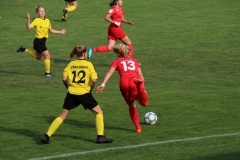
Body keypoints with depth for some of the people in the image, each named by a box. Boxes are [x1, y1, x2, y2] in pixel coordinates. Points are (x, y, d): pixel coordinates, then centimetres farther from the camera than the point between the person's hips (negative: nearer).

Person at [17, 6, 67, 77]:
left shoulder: (47, 21, 7)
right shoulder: (36, 20, -13)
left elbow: (51, 30, 18)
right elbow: (29, 27, -24)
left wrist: (61, 32, 17)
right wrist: (28, 19, -38)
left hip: (43, 41, 8)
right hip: (38, 41, -8)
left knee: (38, 57, 24)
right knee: (47, 56, -7)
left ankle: (24, 49, 34)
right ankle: (47, 72, 6)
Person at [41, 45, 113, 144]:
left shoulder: (71, 64, 7)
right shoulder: (88, 64, 0)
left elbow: (64, 79, 1)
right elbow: (94, 80, -7)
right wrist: (90, 89, 9)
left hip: (71, 94, 3)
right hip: (84, 93, -3)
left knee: (62, 116, 11)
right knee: (98, 112, 11)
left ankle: (47, 136, 1)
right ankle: (100, 136, 0)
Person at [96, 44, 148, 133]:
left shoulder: (117, 61, 27)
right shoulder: (134, 60, 32)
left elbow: (110, 72, 9)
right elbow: (140, 74, 21)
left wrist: (103, 84, -1)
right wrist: (143, 87, 21)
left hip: (124, 83, 0)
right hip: (135, 80, 0)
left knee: (131, 105, 18)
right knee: (144, 103, -4)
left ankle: (138, 127, 15)